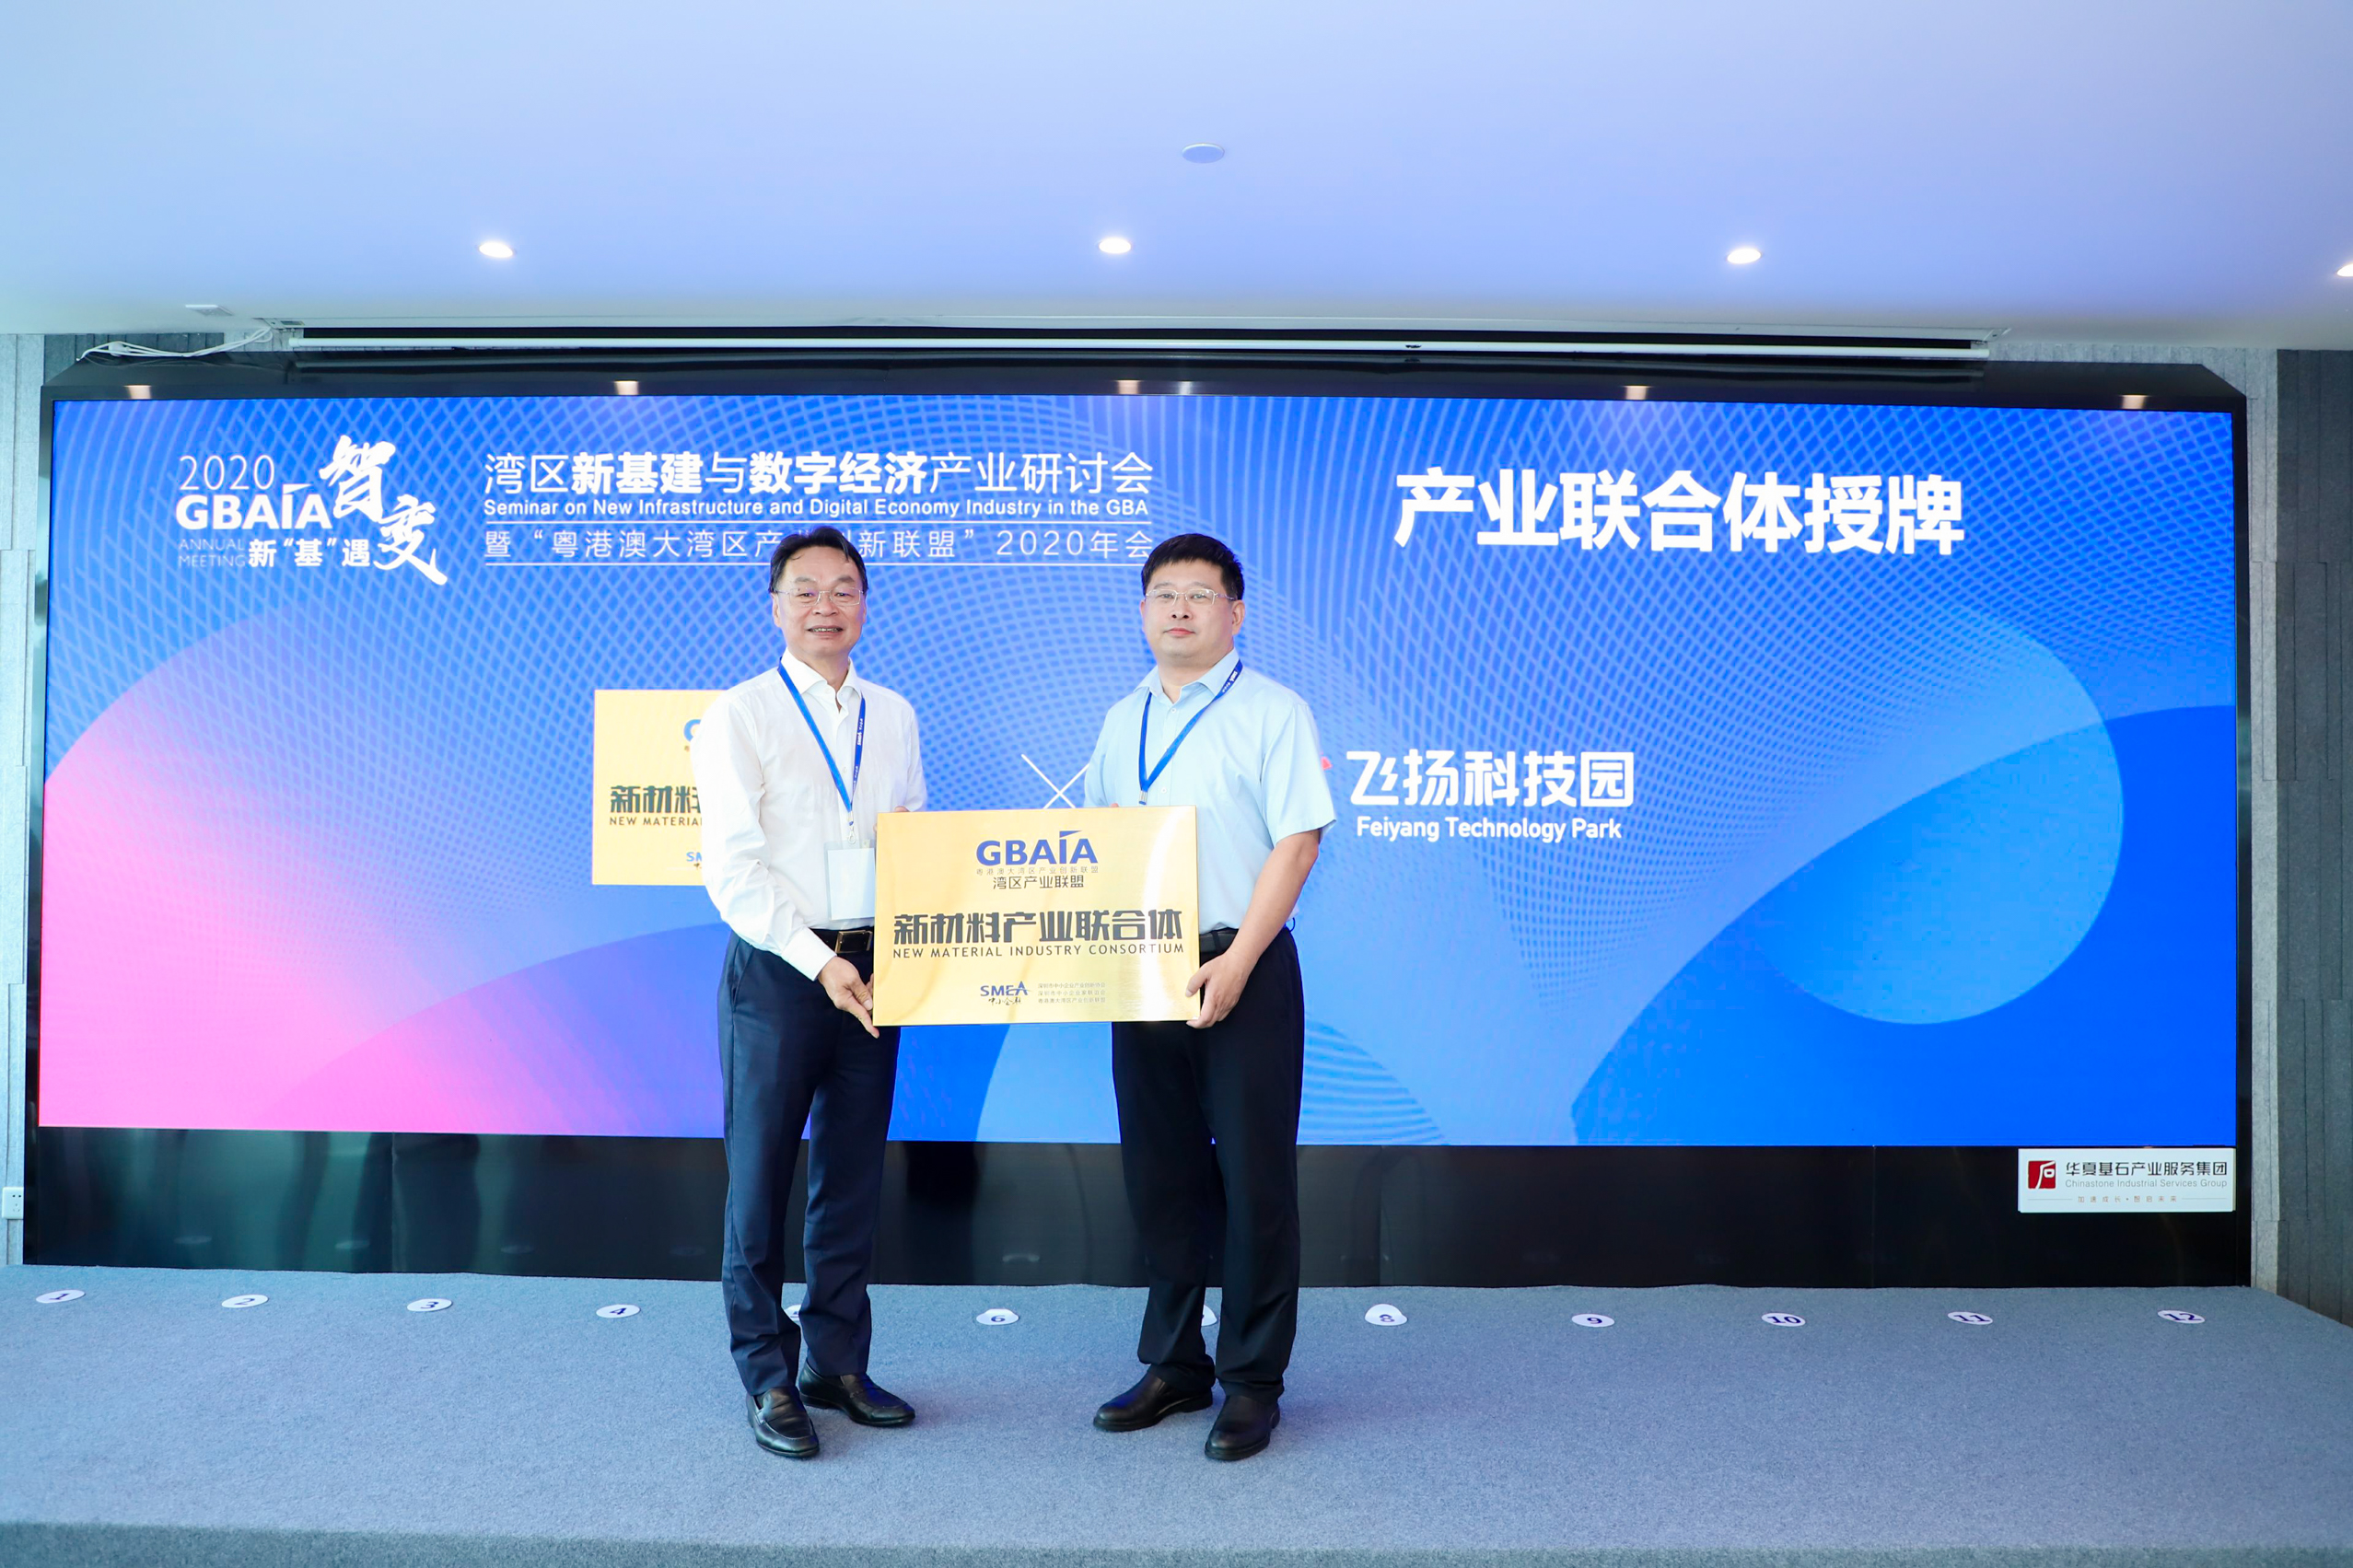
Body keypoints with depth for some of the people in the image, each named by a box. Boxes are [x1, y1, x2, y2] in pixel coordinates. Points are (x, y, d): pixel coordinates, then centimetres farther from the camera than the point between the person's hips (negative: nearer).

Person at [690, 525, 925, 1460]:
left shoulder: (893, 715, 12)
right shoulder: (739, 716, -3)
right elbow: (731, 865, -10)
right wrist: (819, 961, -16)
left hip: (873, 969, 5)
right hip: (778, 969, -4)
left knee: (854, 1172, 12)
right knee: (761, 1173, 4)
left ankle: (838, 1363, 27)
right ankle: (768, 1377, 20)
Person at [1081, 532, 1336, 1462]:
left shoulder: (1272, 712, -4)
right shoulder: (1122, 721, 13)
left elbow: (1297, 841, -11)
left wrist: (1236, 964, -18)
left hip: (1243, 971, -5)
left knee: (1255, 1177, 2)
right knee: (1159, 1173, 13)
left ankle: (1252, 1383, 18)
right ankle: (1172, 1365, 29)